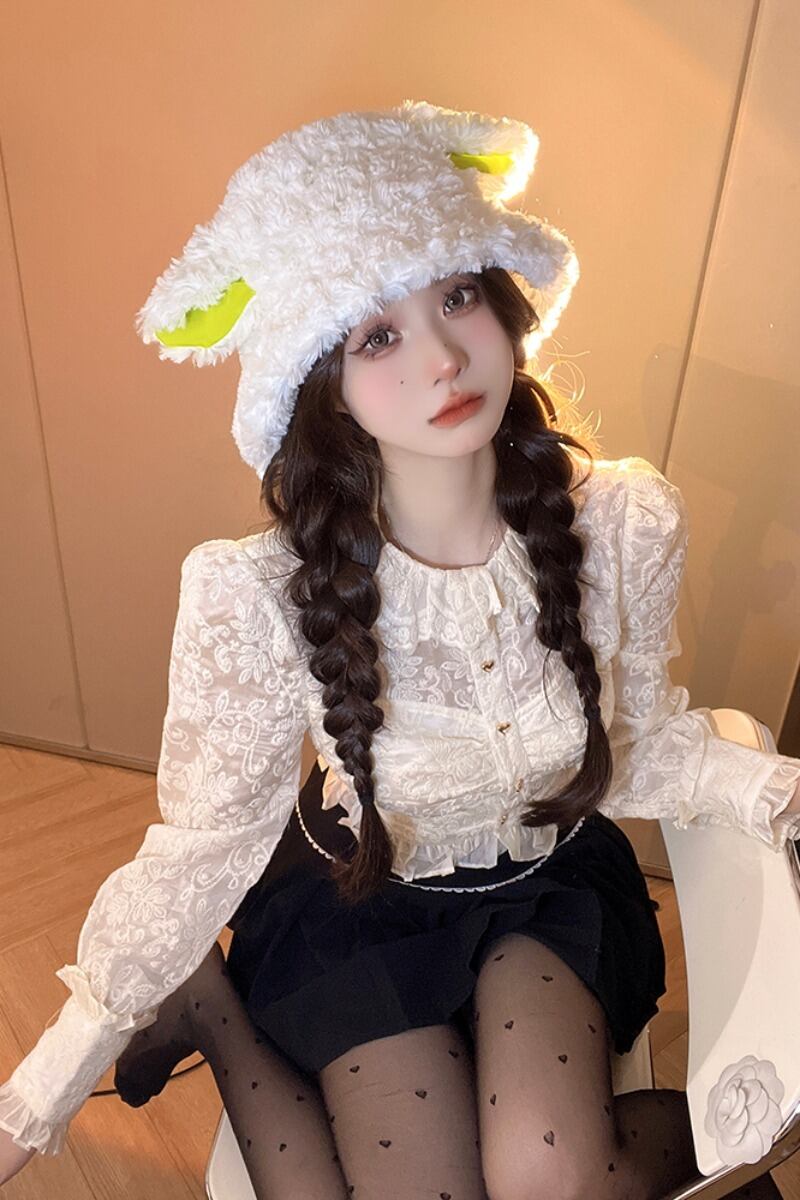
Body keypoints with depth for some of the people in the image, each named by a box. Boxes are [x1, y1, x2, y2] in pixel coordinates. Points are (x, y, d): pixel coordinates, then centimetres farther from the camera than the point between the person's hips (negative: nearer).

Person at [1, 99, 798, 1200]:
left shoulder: (625, 524, -20)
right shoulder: (260, 595, -28)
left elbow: (640, 744, -3)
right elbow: (204, 843, -15)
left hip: (555, 875, 2)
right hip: (361, 899, 0)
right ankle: (213, 1013, 14)